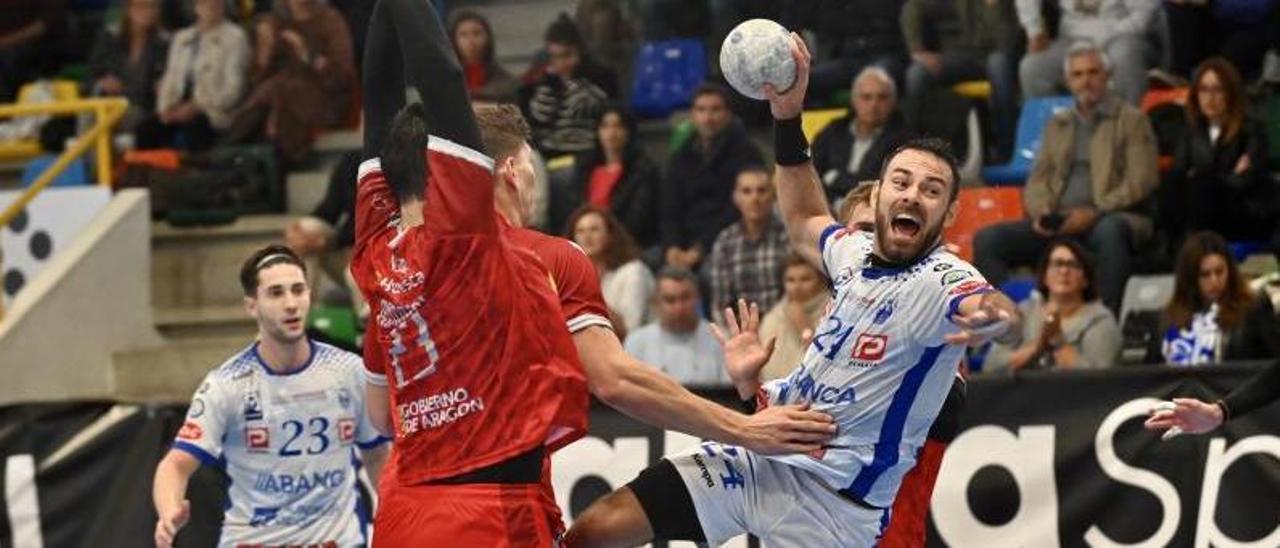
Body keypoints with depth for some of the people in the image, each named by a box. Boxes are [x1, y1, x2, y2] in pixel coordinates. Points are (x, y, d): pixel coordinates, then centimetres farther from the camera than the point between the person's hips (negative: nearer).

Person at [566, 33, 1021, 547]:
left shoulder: (939, 281, -17)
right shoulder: (855, 249, 5)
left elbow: (1004, 314, -40)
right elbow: (804, 219, 28)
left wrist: (992, 315, -65)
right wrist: (787, 116, 16)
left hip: (833, 501, -7)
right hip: (761, 459, 7)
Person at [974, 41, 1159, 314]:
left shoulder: (1131, 120, 8)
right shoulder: (1057, 125, 24)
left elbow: (1139, 183, -3)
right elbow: (1038, 180, 18)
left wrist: (1093, 213, -16)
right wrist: (1040, 212, -6)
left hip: (1108, 218, -5)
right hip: (1058, 222, 5)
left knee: (1109, 232, -41)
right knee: (988, 240, -17)